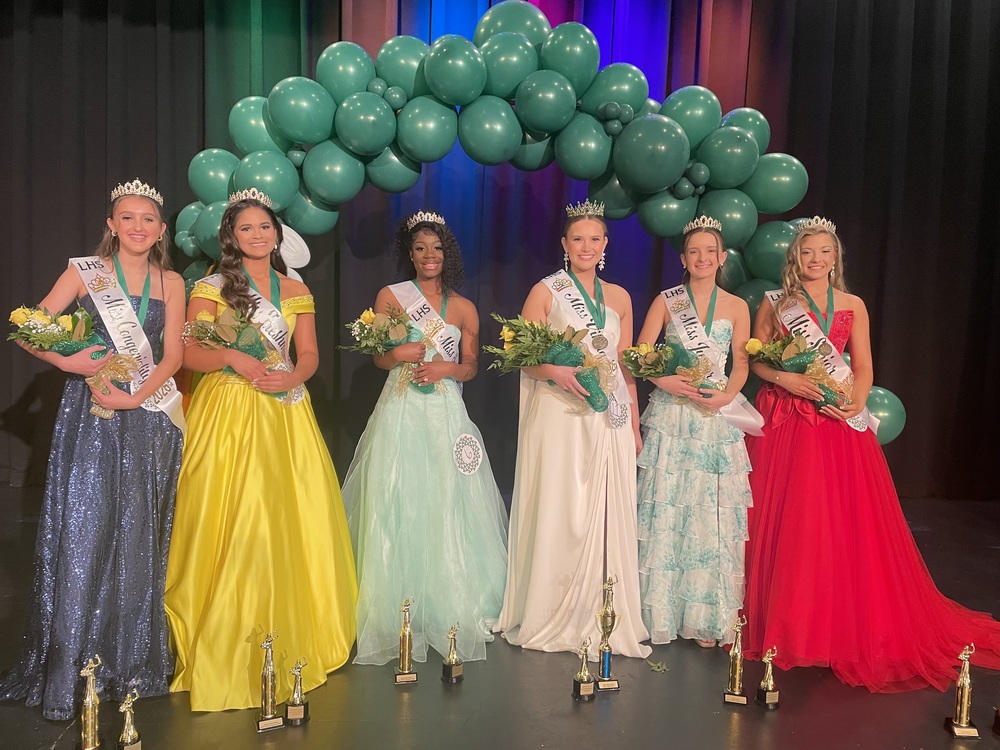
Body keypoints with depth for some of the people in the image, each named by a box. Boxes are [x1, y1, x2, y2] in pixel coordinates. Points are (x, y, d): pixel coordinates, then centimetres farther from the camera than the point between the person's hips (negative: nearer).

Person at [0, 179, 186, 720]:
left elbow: (172, 356, 3)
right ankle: (65, 672, 6)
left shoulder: (171, 282, 10)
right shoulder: (85, 272, 5)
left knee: (138, 538, 6)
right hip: (91, 414, -2)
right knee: (81, 532, -4)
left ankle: (133, 664, 19)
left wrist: (135, 397, -11)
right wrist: (69, 360, -17)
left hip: (148, 418, 2)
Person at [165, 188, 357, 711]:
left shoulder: (296, 292, 14)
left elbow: (309, 354, 11)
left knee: (293, 520, 2)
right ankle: (224, 647, 5)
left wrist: (292, 377, -9)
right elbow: (188, 354, -4)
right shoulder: (211, 288, 3)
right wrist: (233, 357, -19)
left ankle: (295, 636, 16)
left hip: (285, 412, 4)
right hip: (229, 412, -4)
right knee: (233, 523, -7)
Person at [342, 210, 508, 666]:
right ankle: (395, 617, 4)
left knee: (448, 511, 1)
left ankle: (449, 611, 13)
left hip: (446, 416, 2)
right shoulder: (390, 296, 7)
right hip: (401, 414, -1)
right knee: (398, 511, -4)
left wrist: (445, 367, -10)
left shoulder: (463, 308, 10)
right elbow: (377, 357, 6)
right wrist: (399, 353, -15)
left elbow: (471, 367, 10)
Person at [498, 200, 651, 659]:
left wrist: (634, 425, 11)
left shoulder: (619, 297, 14)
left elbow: (627, 365, 15)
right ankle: (553, 620, 10)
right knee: (558, 515, -3)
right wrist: (556, 371, -21)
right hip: (559, 416, -4)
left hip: (609, 420, 4)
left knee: (608, 516, 4)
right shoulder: (546, 291, 2)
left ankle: (605, 619, 14)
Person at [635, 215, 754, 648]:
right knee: (666, 507, -1)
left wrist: (726, 395, -11)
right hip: (671, 415, -1)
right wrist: (665, 381, -15)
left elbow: (741, 362, 7)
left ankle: (707, 616, 11)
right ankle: (661, 611, 10)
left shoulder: (736, 307, 9)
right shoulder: (666, 301, 6)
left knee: (713, 512, 0)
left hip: (717, 418, 1)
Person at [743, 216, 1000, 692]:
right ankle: (780, 618, 13)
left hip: (838, 422, 2)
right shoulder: (775, 304, 6)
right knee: (783, 522, -1)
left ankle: (845, 623, 14)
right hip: (785, 420, -1)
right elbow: (755, 360, 3)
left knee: (847, 522, 0)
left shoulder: (853, 306, 11)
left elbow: (863, 368, 6)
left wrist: (855, 399, -12)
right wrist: (785, 379, -15)